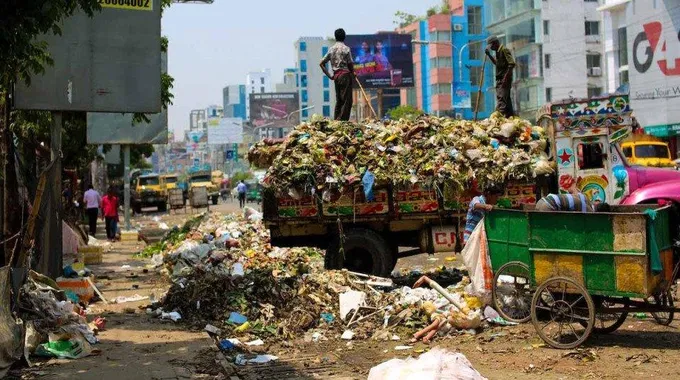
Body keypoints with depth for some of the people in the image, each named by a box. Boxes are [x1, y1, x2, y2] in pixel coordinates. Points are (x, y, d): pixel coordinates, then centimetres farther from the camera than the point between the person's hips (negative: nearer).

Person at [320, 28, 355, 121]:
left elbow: (322, 63, 11)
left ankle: (336, 121, 9)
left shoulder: (331, 49, 10)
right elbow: (350, 64, -6)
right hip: (345, 75, -6)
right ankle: (343, 121, -13)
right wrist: (353, 74, 11)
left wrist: (329, 75, 13)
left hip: (336, 76, 6)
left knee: (338, 100, 12)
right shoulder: (346, 49, -5)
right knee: (347, 100, -6)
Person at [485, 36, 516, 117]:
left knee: (501, 99, -18)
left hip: (504, 80, -10)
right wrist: (489, 54, 25)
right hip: (500, 80, 10)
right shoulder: (498, 51, 18)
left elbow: (512, 64, -19)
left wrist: (506, 77, -23)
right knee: (506, 99, 12)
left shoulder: (504, 50, -10)